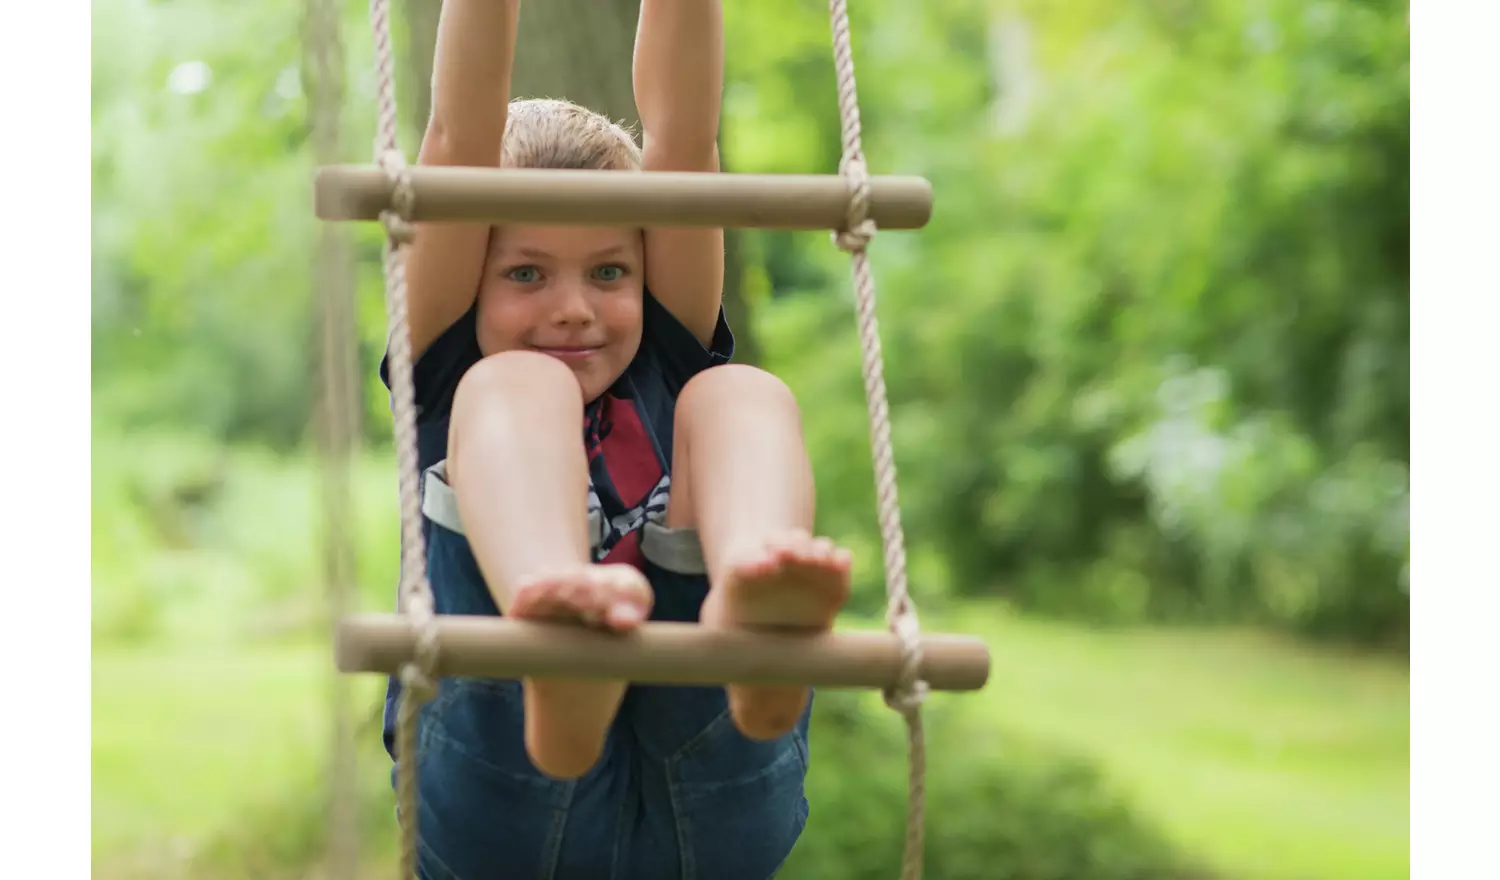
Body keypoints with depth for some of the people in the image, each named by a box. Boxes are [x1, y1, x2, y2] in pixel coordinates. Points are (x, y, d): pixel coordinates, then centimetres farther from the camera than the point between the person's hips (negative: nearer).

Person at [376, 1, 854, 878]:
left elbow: (682, 137, 15)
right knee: (519, 384, -13)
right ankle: (555, 622, -49)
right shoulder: (459, 384, 20)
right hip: (499, 804, -2)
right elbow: (460, 141, 11)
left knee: (743, 393, -9)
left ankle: (751, 614, -45)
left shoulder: (671, 372, 25)